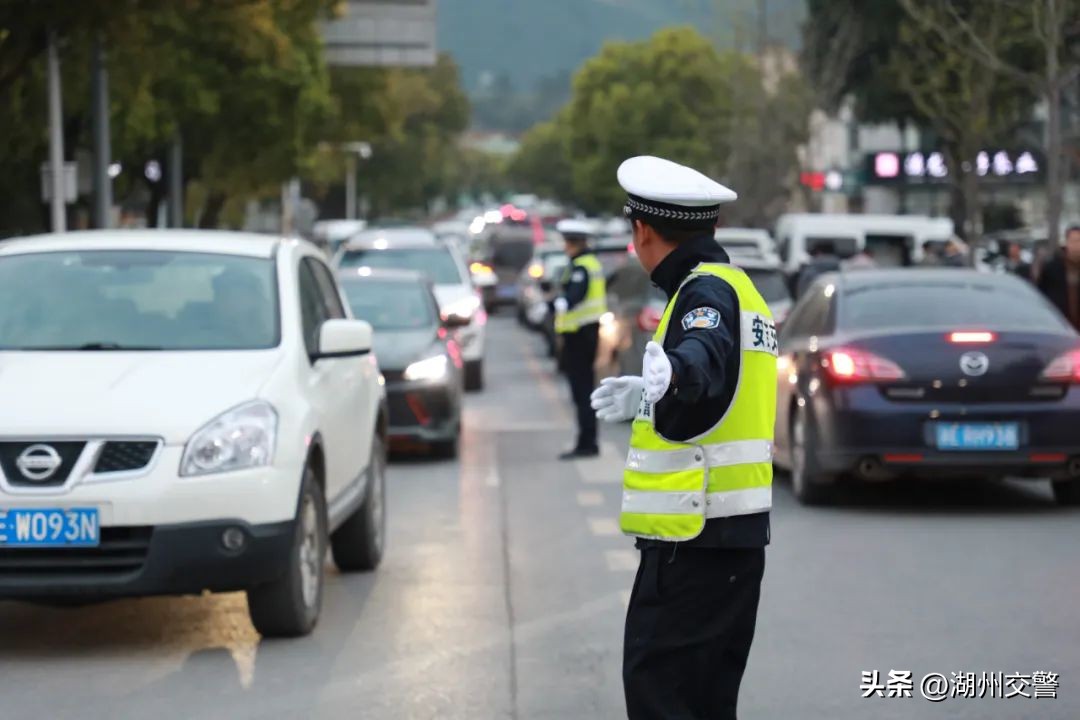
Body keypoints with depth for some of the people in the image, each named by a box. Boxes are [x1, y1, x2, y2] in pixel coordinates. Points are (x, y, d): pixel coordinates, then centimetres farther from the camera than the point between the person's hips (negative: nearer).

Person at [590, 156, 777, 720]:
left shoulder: (706, 290, -13)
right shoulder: (736, 285, 17)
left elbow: (706, 359, -35)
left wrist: (674, 372, -57)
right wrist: (647, 397, 41)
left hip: (694, 535, -10)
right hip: (737, 532, 10)